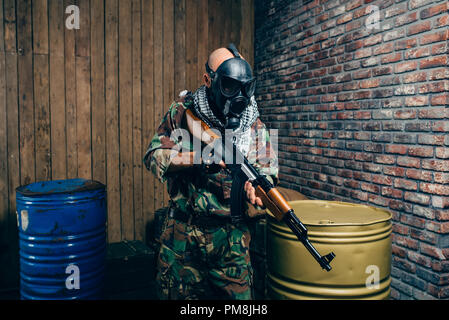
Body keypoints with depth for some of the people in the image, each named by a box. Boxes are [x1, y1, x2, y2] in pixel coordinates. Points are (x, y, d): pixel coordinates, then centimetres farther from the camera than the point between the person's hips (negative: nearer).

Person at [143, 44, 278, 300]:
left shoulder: (255, 125, 1)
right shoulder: (183, 111, -5)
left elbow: (268, 171, 2)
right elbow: (154, 156, -7)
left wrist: (256, 189, -21)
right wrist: (199, 157, -23)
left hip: (231, 235, 1)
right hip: (183, 232, 0)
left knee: (238, 293, 10)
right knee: (177, 293, 15)